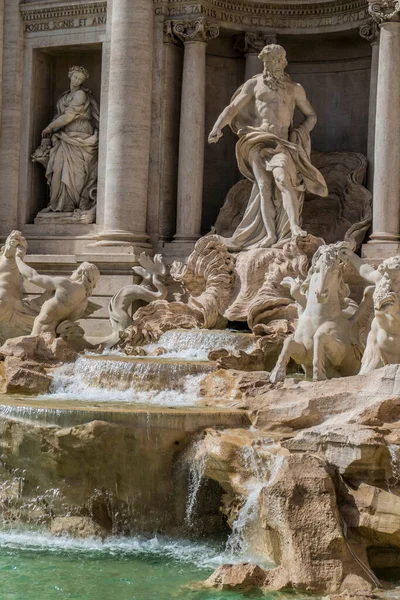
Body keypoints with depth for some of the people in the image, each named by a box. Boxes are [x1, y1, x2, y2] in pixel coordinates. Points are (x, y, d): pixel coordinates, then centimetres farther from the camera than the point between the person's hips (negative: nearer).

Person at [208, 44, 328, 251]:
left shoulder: (295, 88, 17)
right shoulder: (255, 84, 13)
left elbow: (311, 116, 23)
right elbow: (232, 108, 7)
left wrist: (299, 133, 4)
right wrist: (218, 127, -10)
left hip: (282, 142, 0)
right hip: (258, 140, 0)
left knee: (283, 178, -24)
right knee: (264, 186, -10)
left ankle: (295, 228, -35)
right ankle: (270, 236, -16)